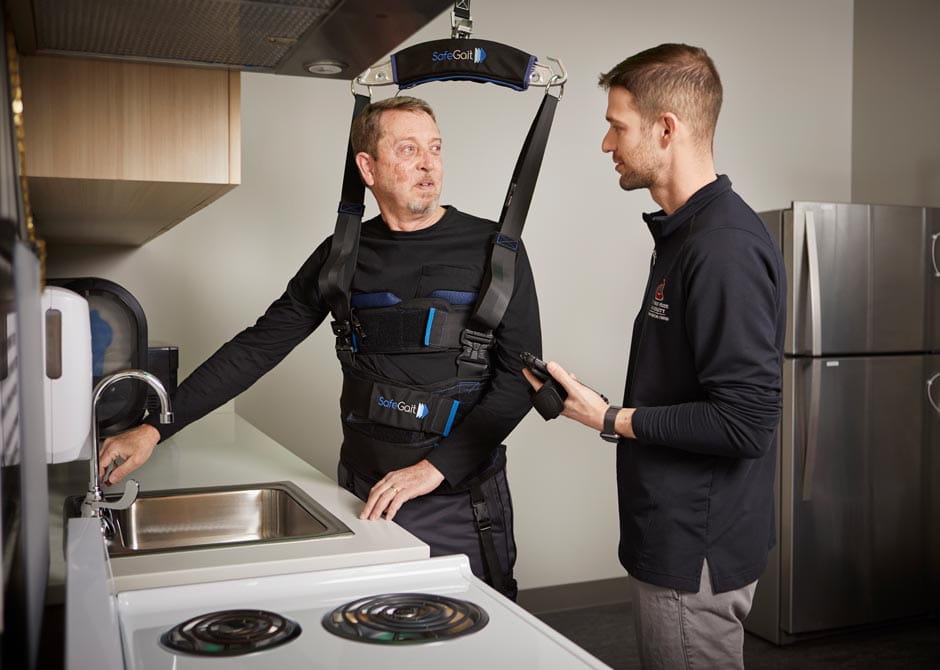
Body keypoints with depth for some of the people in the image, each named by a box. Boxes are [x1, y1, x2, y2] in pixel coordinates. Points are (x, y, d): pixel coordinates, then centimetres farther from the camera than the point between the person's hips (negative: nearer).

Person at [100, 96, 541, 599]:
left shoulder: (492, 249, -4)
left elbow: (521, 375, -9)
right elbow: (259, 347, 6)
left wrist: (435, 468, -17)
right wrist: (154, 429, 0)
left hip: (460, 501, -2)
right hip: (364, 499, 2)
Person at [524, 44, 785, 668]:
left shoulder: (726, 248, -21)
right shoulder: (684, 233, 10)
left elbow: (745, 422, -25)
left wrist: (611, 419, -17)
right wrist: (605, 402, 8)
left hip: (698, 554, -9)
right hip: (674, 540, 9)